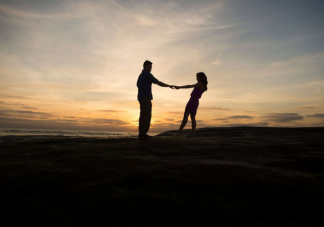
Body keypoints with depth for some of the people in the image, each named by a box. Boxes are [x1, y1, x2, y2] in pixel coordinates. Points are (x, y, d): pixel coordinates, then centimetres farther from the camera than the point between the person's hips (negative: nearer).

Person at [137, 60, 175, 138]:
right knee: (147, 115, -12)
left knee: (143, 115, 4)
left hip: (141, 98, 10)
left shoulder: (141, 75, 23)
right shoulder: (147, 74, -7)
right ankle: (143, 133, -15)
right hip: (145, 97, -10)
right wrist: (169, 85, 2)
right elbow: (158, 83, -8)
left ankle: (141, 133, 1)